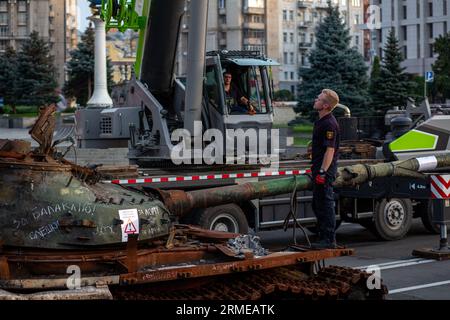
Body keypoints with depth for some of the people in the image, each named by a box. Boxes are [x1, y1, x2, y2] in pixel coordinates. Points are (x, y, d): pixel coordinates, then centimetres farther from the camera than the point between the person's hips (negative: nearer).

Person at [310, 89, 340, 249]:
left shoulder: (329, 124, -18)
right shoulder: (321, 121, 15)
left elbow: (330, 150, -22)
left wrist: (322, 172, -24)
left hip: (325, 169, -11)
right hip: (319, 168, 11)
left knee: (325, 204, -6)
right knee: (317, 205, 15)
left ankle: (329, 240, -1)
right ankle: (324, 237, 23)